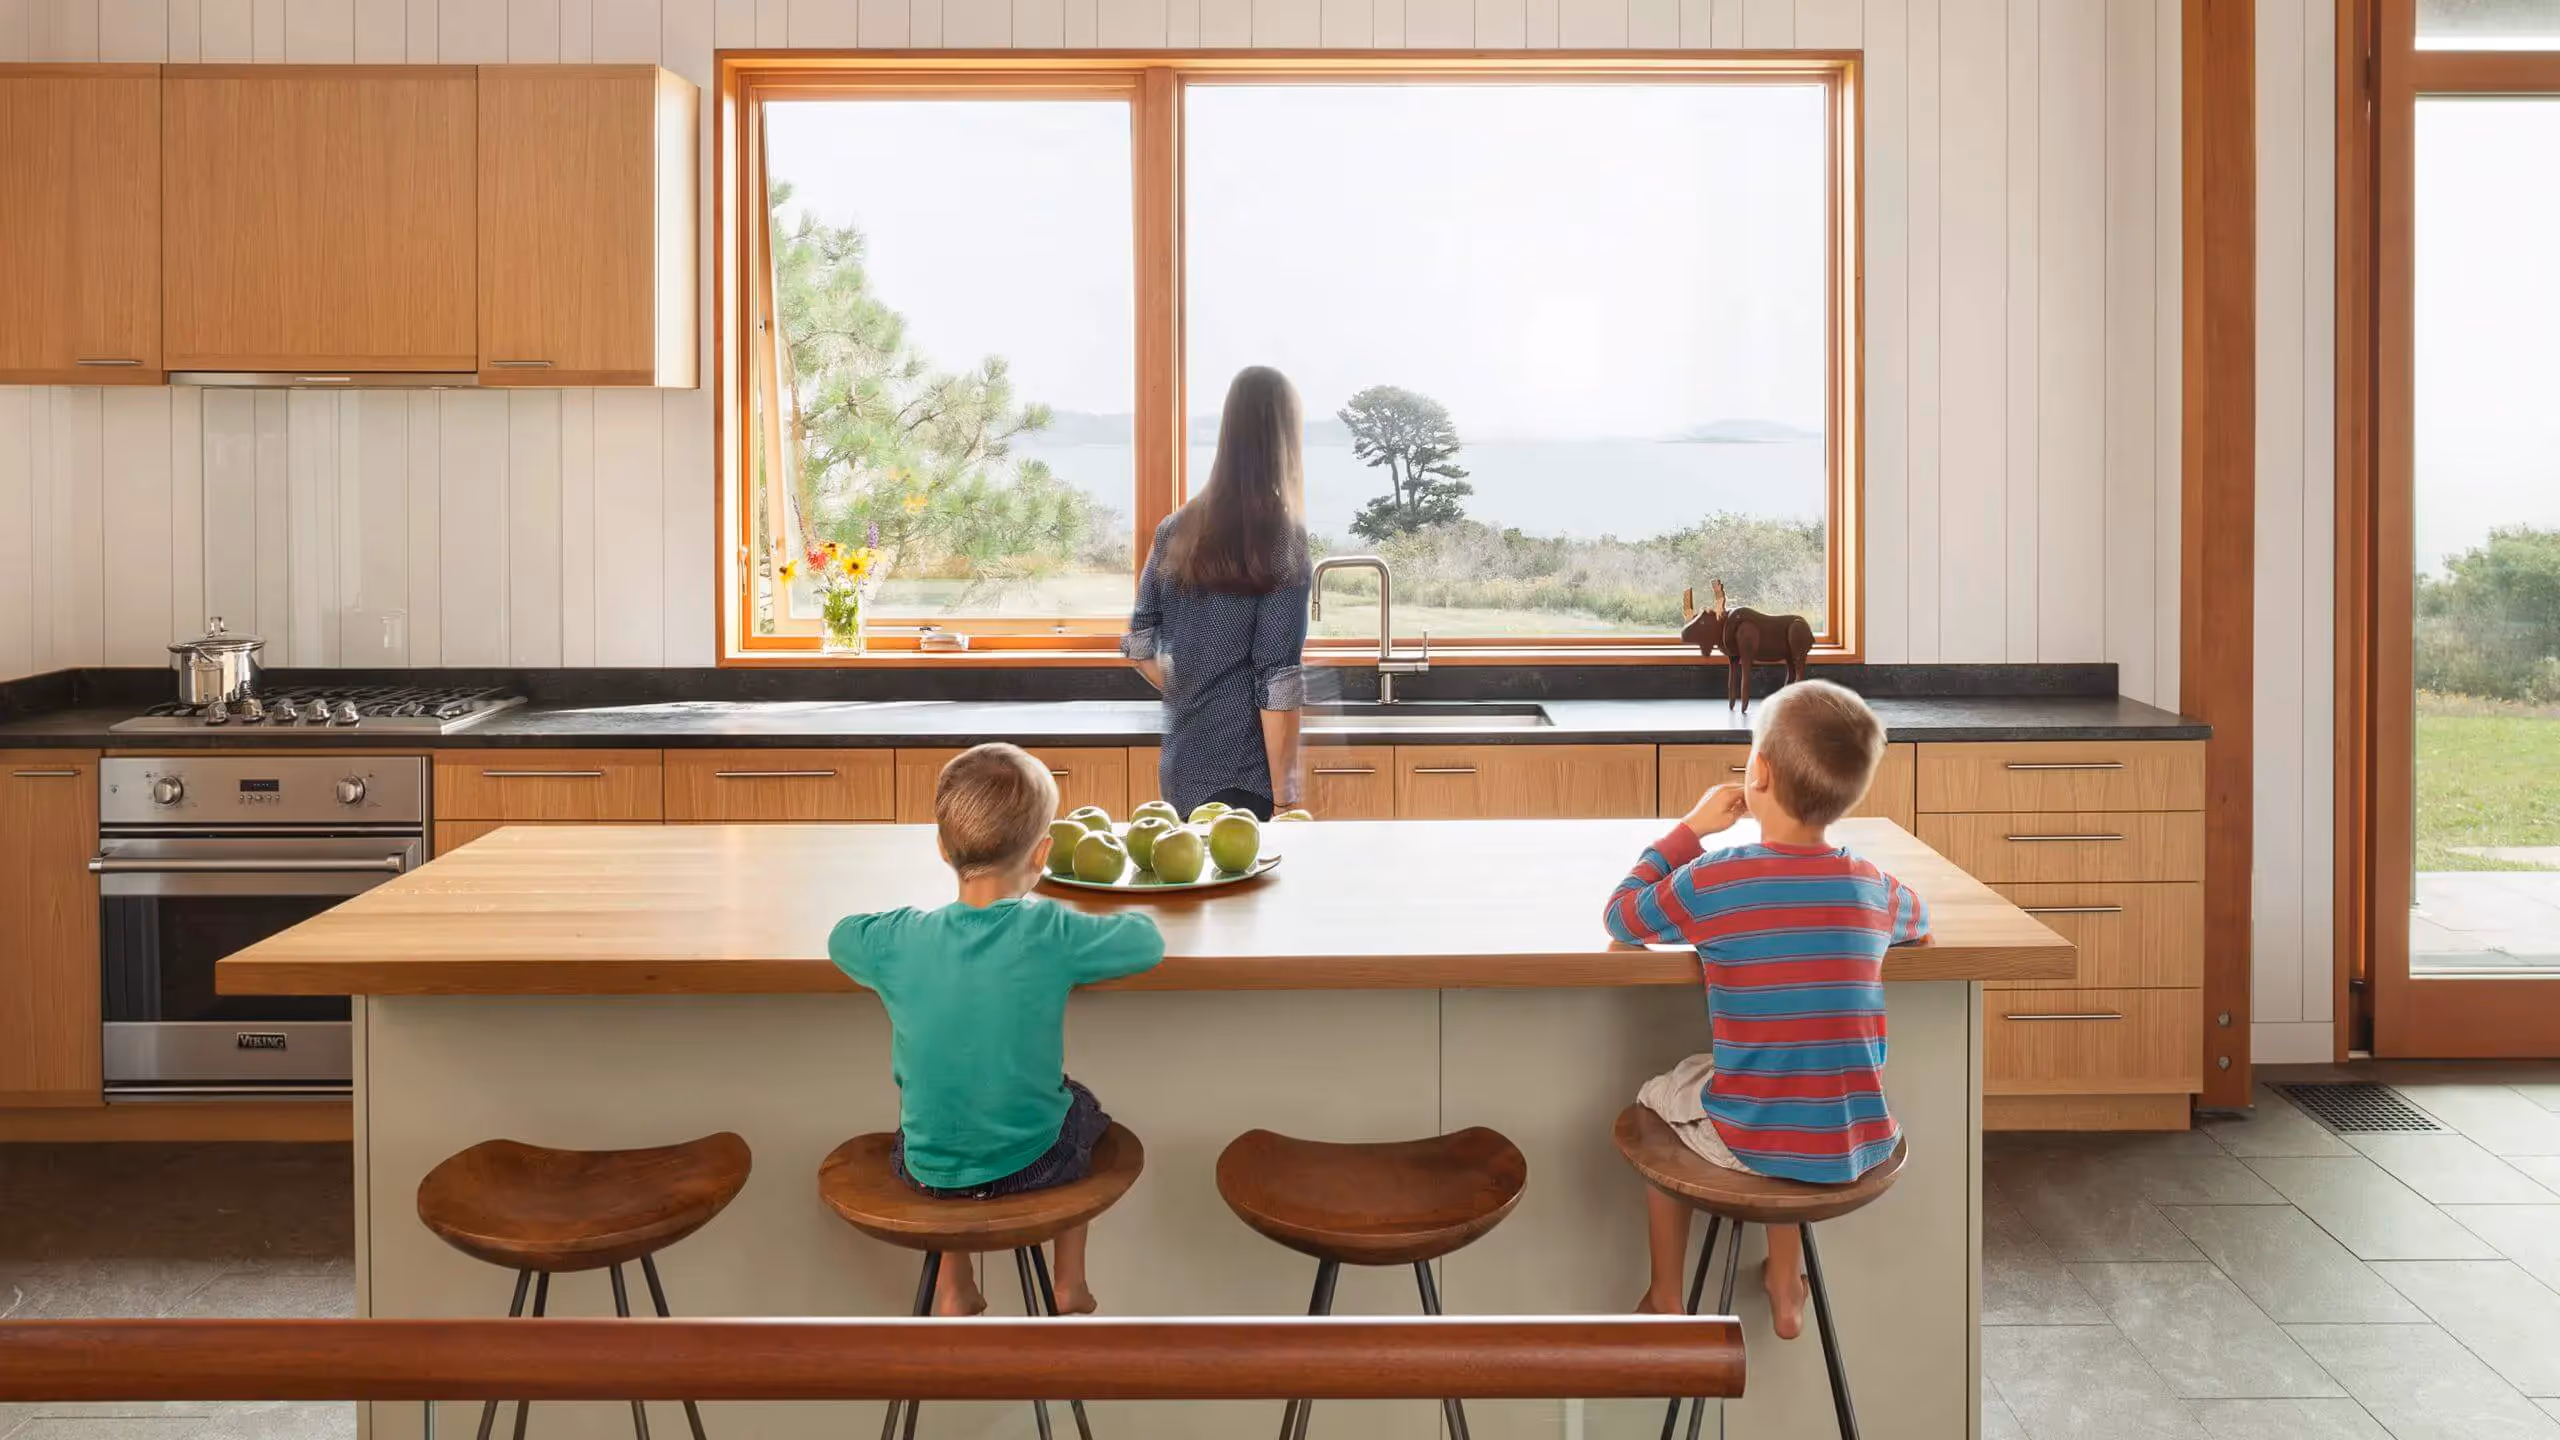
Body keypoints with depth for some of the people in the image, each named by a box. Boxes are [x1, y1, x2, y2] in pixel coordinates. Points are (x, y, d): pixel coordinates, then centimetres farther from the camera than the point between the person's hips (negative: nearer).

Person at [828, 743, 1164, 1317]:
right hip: (1033, 1164, -1)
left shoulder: (900, 940, -16)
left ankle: (954, 1291, 42)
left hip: (929, 1169, 1)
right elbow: (1149, 941, -6)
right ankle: (1070, 1285, 41)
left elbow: (840, 936, 7)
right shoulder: (1053, 934, -22)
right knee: (1080, 1106, 33)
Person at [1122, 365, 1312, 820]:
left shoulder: (1178, 528, 5)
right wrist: (1286, 798, -15)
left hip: (1180, 766, 6)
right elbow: (1276, 682, -17)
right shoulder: (1281, 537, -13)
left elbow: (1140, 642, 11)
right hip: (1244, 772, -6)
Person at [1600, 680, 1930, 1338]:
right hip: (1860, 1147, 3)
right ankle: (1785, 1287, 43)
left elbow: (1621, 915, 2)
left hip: (1755, 1145, -3)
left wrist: (1690, 828, 6)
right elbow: (1918, 920, 21)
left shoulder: (1711, 881, -16)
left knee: (1658, 1098, 30)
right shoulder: (1874, 888, -5)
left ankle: (1665, 1301, 37)